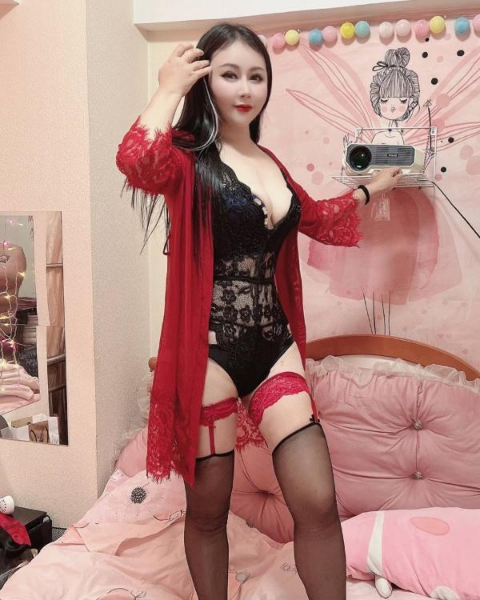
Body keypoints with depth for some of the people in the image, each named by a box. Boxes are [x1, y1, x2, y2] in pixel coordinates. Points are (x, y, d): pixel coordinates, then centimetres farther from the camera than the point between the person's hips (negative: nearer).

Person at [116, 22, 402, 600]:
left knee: (318, 502, -1)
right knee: (208, 509, 10)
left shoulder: (269, 162, 14)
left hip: (275, 347, 5)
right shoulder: (187, 157, -5)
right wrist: (169, 90, -14)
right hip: (210, 351, -5)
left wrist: (367, 189, 41)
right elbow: (134, 161, -30)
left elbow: (315, 218, 32)